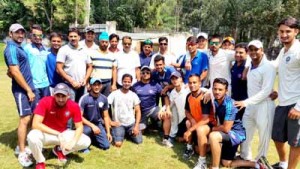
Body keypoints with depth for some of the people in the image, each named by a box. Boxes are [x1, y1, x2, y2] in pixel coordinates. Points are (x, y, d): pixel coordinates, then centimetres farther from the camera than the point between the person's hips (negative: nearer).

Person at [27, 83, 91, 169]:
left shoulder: (74, 106, -17)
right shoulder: (45, 102, -25)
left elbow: (79, 127, -10)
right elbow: (35, 124, -30)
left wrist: (73, 142, -29)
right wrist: (58, 134, -35)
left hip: (63, 133, 3)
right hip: (46, 133, -2)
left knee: (86, 142, -15)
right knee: (32, 137, -36)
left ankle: (60, 150, 14)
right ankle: (40, 162, -3)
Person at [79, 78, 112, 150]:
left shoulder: (104, 99, -4)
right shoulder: (84, 98, -18)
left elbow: (106, 116, 3)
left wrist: (108, 132, 1)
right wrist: (92, 126, -25)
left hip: (98, 124, 4)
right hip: (86, 124, -4)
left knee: (106, 145, -7)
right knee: (88, 130, -39)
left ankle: (92, 138, 23)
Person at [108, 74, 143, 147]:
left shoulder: (134, 95, 2)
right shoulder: (114, 94, -6)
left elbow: (138, 111, 3)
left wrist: (136, 126, -8)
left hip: (131, 123, 3)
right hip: (118, 124, -2)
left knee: (139, 141, -13)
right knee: (118, 144, -21)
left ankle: (129, 133, 18)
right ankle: (118, 133, 14)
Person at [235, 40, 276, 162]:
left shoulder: (268, 67, -13)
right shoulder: (250, 66, 8)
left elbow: (266, 91, -19)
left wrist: (246, 102, -22)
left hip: (264, 106, -6)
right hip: (250, 105, 7)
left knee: (264, 136, 8)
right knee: (245, 134, 15)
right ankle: (245, 158, 34)